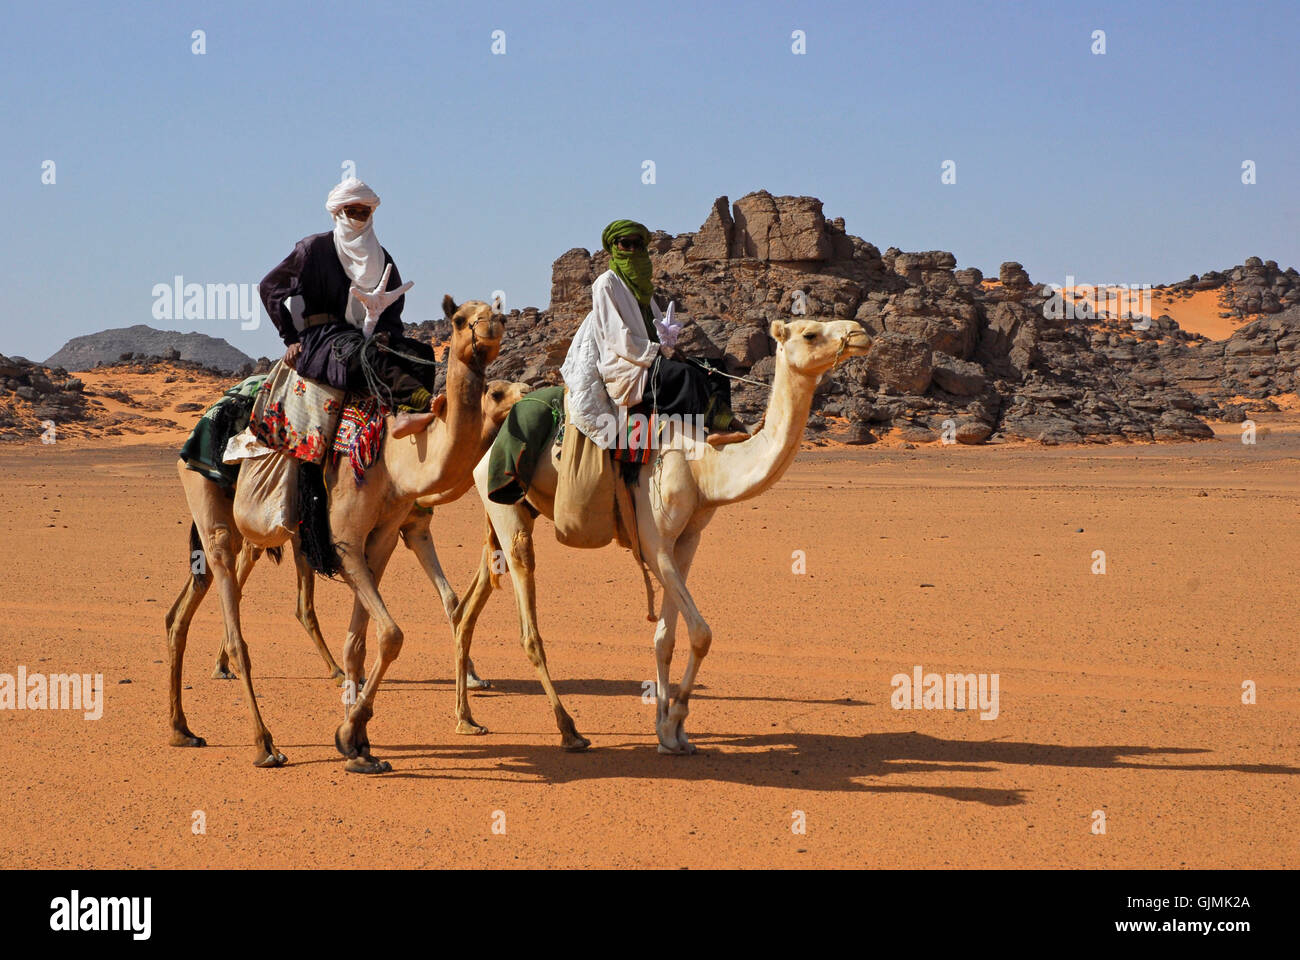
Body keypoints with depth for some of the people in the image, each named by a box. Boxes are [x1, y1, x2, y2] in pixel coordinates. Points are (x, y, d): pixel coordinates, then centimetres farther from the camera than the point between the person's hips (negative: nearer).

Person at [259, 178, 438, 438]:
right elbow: (269, 286, 6)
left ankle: (406, 414, -54)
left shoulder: (381, 258, 19)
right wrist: (291, 339, -1)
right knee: (364, 353, -39)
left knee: (420, 353, -25)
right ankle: (423, 401, -62)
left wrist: (384, 333, -5)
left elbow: (394, 306, 19)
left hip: (363, 336, 5)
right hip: (320, 337, -5)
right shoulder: (316, 248, 6)